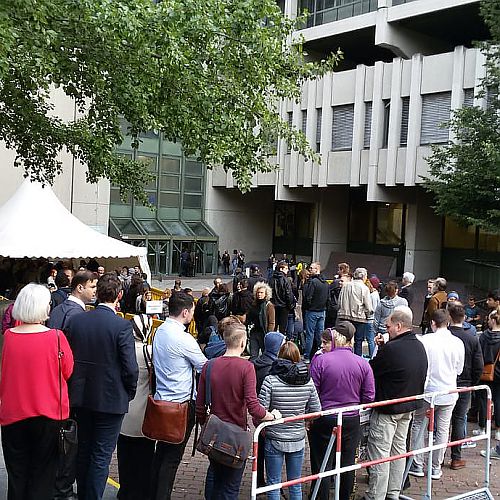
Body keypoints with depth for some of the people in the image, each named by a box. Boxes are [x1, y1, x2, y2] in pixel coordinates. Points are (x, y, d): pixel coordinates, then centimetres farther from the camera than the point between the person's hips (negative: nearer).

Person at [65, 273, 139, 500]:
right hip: (111, 399, -5)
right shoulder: (122, 325, -17)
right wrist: (129, 393, 1)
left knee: (84, 450, 20)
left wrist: (75, 387, 15)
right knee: (101, 455, 5)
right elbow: (130, 368, -17)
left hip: (81, 396, 5)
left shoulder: (75, 320, -3)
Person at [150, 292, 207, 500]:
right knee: (172, 457, 1)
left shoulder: (160, 331, 5)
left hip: (162, 399, 8)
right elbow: (205, 367, -11)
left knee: (161, 451, 18)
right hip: (181, 403, -8)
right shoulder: (183, 339, -20)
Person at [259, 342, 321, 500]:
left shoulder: (271, 380, -15)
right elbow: (316, 410, 0)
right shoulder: (308, 381, -6)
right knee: (295, 484, 17)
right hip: (298, 440, 3)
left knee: (273, 484, 10)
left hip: (274, 440, -3)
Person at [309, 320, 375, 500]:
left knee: (322, 466, 7)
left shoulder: (320, 361, -14)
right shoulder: (363, 364, -6)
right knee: (347, 465, 16)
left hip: (324, 420, -3)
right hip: (352, 421, 3)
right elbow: (369, 397, -2)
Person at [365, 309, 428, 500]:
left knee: (379, 452, 0)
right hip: (409, 407, 9)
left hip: (387, 409, -9)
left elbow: (371, 370, -18)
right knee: (399, 449, 17)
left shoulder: (391, 348, -25)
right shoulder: (419, 346, 3)